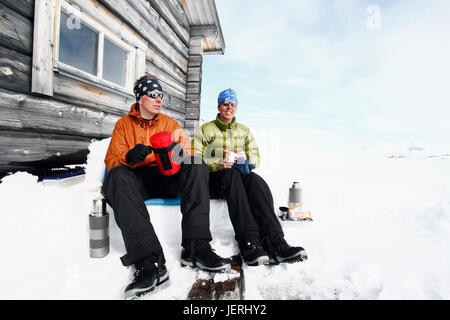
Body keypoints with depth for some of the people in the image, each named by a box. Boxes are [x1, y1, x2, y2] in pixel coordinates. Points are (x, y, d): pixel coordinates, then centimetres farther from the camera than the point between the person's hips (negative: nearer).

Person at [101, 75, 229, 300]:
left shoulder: (170, 123, 20)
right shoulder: (123, 124, 15)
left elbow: (189, 151, 8)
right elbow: (112, 159, 4)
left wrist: (181, 153, -18)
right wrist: (129, 157, -21)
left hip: (167, 178, 1)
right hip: (137, 181, -1)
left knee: (197, 166, -26)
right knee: (117, 176, -34)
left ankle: (195, 247, -35)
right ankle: (150, 262, -44)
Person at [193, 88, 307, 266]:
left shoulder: (244, 131, 22)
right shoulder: (206, 130, 12)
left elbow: (255, 156, 13)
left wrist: (246, 163, -11)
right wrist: (218, 165, -15)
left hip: (240, 173, 3)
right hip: (214, 179, -2)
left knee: (255, 180, -34)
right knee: (233, 175, -39)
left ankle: (275, 242, -47)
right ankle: (249, 243, -50)